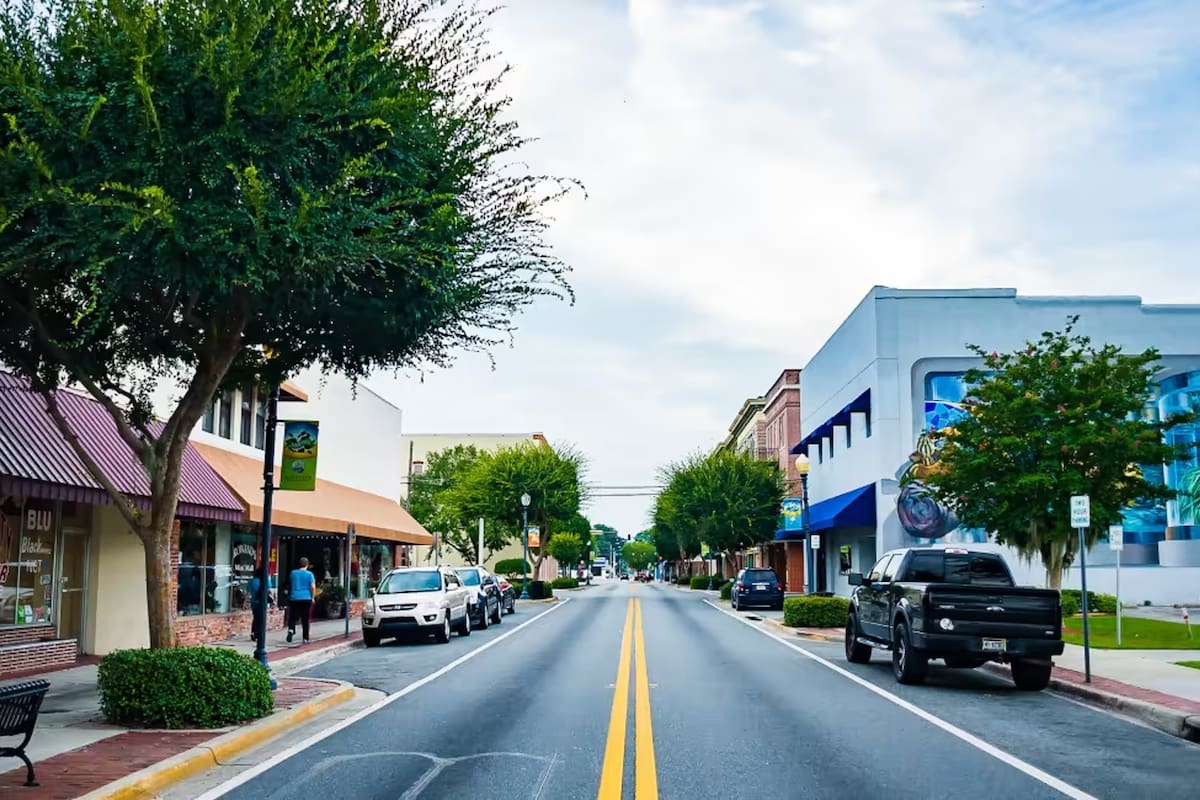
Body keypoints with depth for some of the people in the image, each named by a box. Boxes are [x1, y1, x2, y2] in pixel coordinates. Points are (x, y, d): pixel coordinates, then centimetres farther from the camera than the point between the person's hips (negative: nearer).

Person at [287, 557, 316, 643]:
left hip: (294, 598, 1)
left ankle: (291, 630, -25)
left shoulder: (293, 573, 5)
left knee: (293, 617, 4)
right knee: (305, 620, 7)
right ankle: (305, 639, 9)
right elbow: (313, 587, -10)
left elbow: (289, 585, 16)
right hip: (306, 598, -1)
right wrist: (312, 597, 2)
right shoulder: (309, 574, -4)